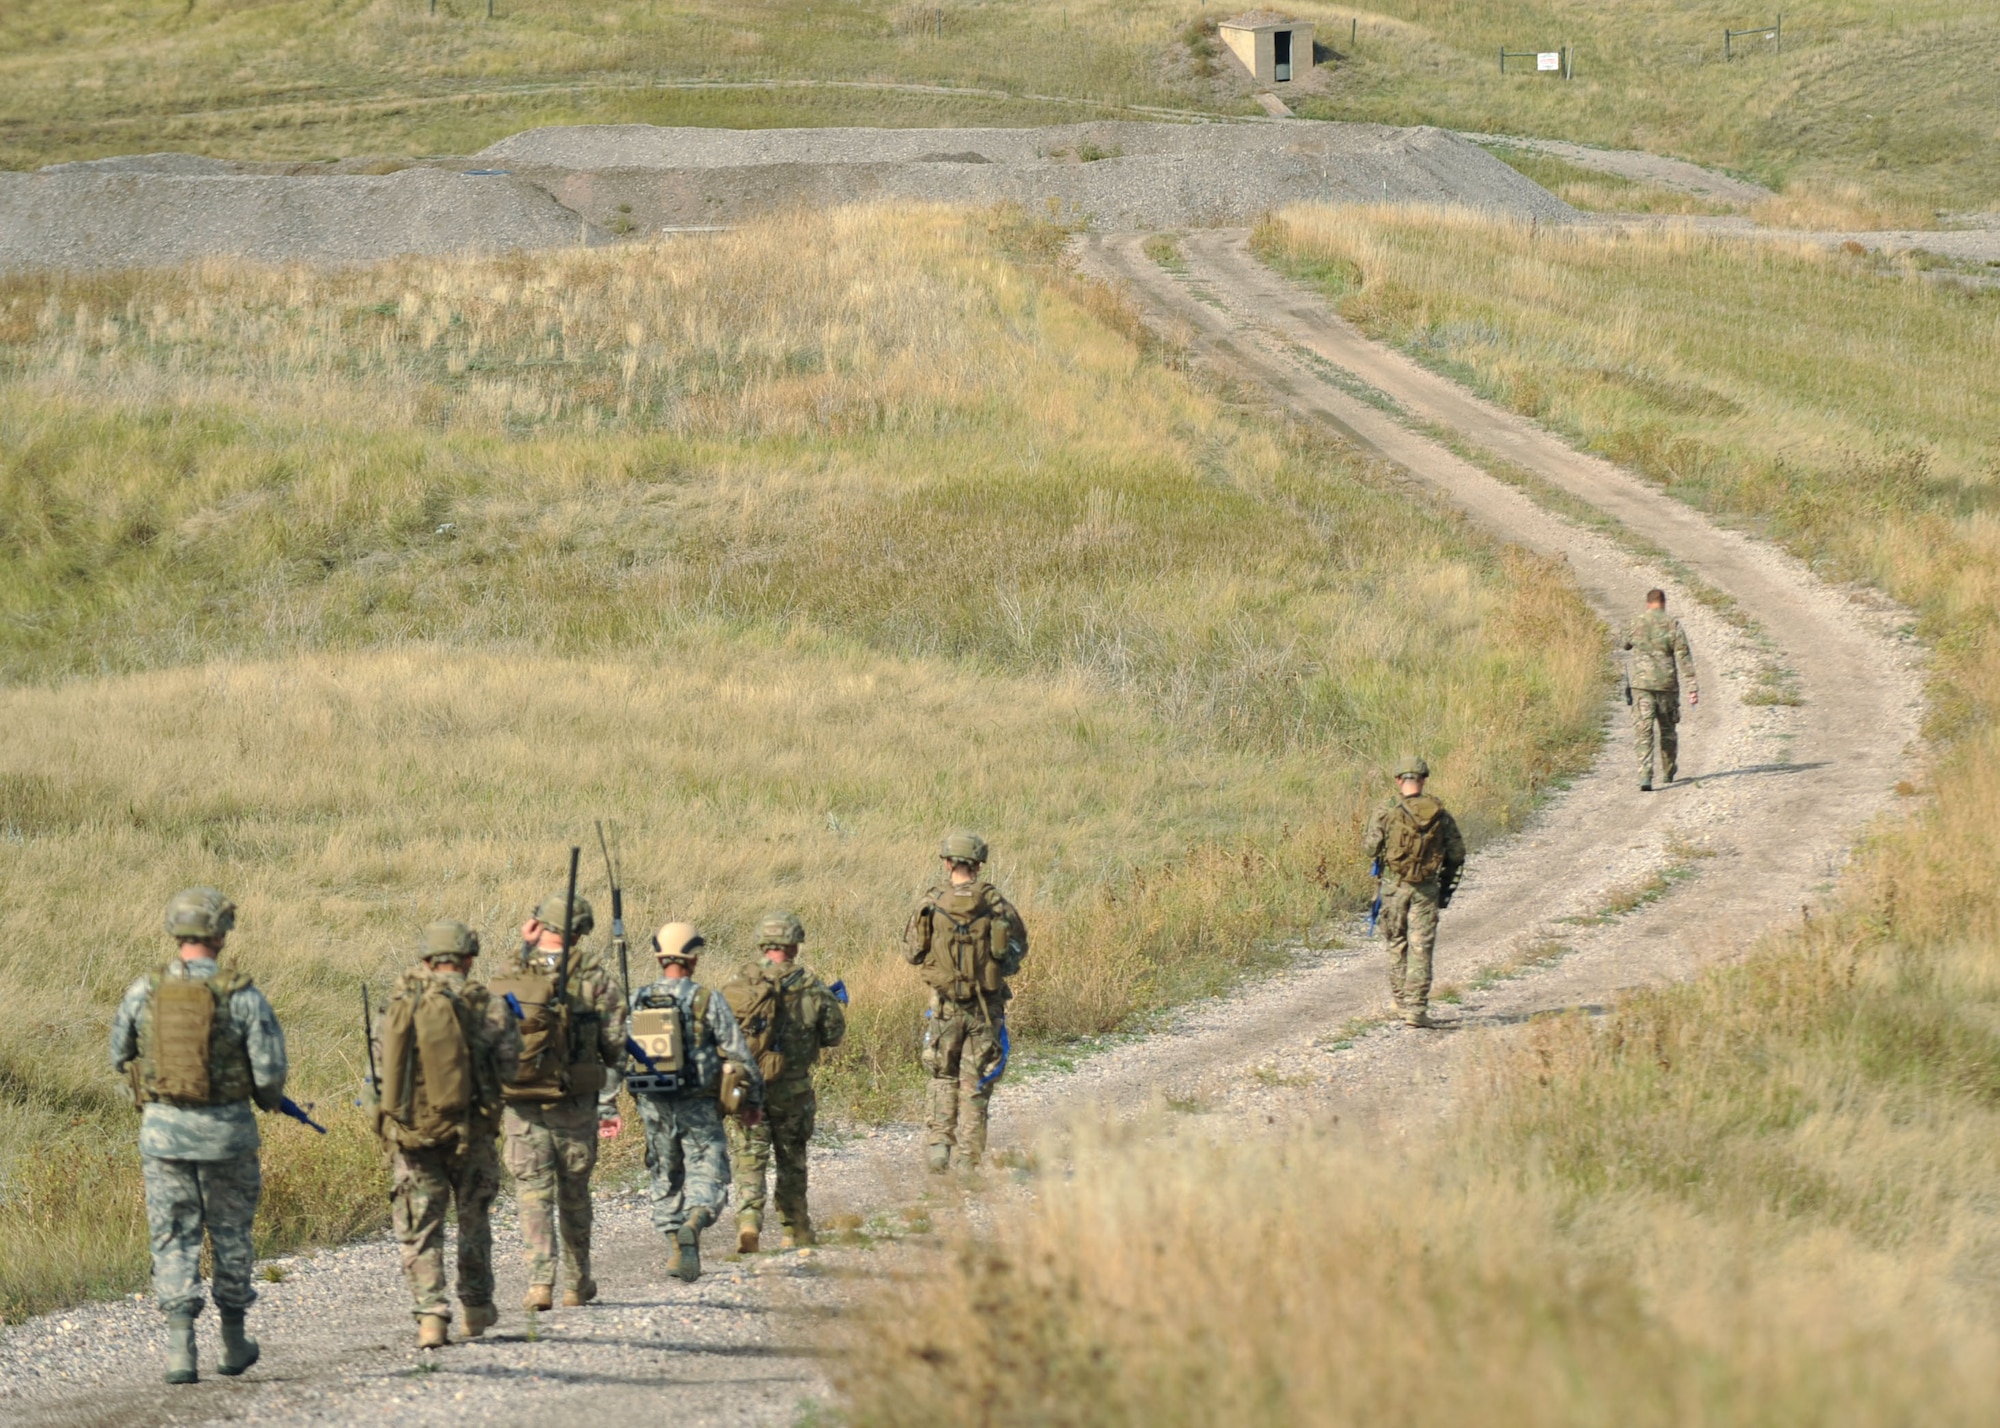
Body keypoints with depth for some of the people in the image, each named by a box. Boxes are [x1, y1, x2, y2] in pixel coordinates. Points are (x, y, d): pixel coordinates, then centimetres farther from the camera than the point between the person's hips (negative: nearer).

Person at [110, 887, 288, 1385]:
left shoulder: (144, 992, -3)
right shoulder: (242, 996, -11)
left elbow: (120, 1058, 9)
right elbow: (270, 1069, -12)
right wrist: (270, 1097, 11)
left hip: (163, 1126, 1)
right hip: (226, 1130, -1)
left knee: (173, 1238, 6)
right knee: (230, 1236, 16)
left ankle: (180, 1349, -5)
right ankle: (234, 1343, 26)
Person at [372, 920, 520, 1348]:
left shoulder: (397, 1006, -1)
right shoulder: (487, 1007, -7)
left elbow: (381, 1065, 7)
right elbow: (509, 1067, -4)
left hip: (410, 1132, 0)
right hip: (471, 1132, 0)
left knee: (419, 1231, 4)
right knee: (474, 1220, 19)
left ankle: (431, 1314, -8)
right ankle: (476, 1307, 28)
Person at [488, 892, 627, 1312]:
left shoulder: (505, 985, -3)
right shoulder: (595, 982, -3)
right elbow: (614, 1048, -3)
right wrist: (608, 1104, 4)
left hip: (522, 1107, -1)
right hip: (576, 1105, 1)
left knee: (533, 1194, 1)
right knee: (575, 1194, 15)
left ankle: (540, 1282, -14)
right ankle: (577, 1284, 24)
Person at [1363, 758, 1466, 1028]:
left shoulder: (1386, 812, -8)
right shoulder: (1440, 814, -1)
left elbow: (1370, 848, -7)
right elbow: (1457, 853, 4)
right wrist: (1446, 882, 18)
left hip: (1394, 886, 0)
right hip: (1427, 889, 0)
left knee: (1397, 945, 15)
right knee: (1421, 948, 0)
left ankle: (1402, 1002, 22)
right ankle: (1416, 1008, -7)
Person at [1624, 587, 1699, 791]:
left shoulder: (1636, 625, 0)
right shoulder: (1672, 625, -3)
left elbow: (1627, 646, 17)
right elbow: (1684, 656, -7)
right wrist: (1692, 686, -7)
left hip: (1641, 683, -1)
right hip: (1667, 684, 1)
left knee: (1643, 730, -4)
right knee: (1668, 729, 18)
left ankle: (1645, 776, -18)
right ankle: (1668, 772, 33)